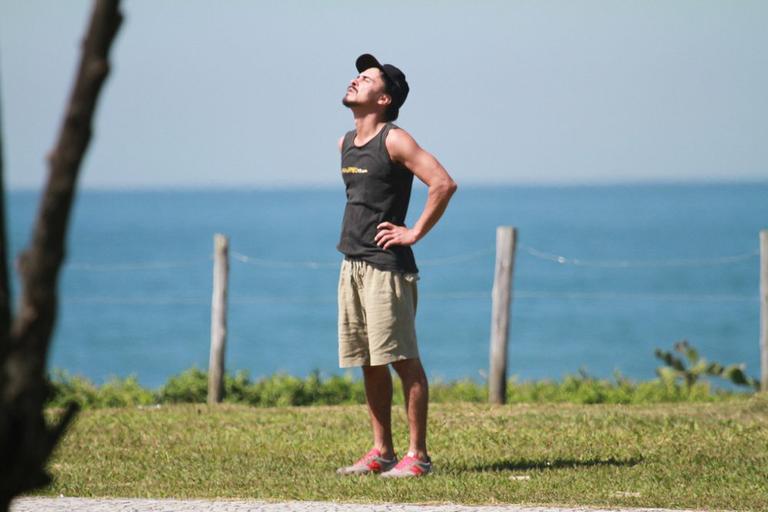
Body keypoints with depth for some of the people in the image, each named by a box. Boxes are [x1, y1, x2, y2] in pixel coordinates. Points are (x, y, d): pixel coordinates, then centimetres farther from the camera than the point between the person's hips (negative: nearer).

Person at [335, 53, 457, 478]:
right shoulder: (346, 143, 15)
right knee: (369, 363, 10)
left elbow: (443, 184, -19)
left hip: (386, 266, -8)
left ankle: (418, 455, -6)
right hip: (352, 264, 8)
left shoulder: (394, 141, -10)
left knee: (403, 360, -7)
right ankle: (381, 451, 16)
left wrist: (415, 233, -15)